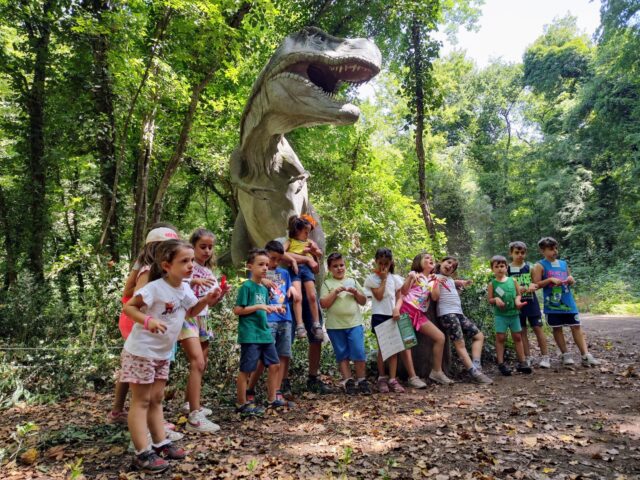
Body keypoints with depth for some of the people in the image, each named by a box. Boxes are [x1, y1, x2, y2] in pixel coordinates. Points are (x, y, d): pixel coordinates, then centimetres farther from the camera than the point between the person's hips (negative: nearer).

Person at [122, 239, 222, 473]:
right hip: (141, 351, -8)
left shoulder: (185, 289, 2)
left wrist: (206, 300, -1)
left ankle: (161, 443, 27)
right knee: (141, 402, 1)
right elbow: (128, 307, -20)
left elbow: (190, 312, 17)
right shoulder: (155, 288, -22)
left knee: (156, 400, 16)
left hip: (162, 353, 8)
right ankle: (143, 453, 8)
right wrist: (148, 320, -37)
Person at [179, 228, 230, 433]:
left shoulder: (209, 272, 14)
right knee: (197, 362, -21)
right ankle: (194, 417, -21)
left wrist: (222, 293, -2)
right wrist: (193, 282, -33)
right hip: (187, 317, -8)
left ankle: (189, 403, 34)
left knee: (201, 365, 15)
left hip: (203, 319, 8)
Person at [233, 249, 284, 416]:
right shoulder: (247, 286, -10)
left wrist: (274, 308, 5)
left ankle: (271, 399, 24)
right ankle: (242, 404, 15)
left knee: (274, 365, 11)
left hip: (265, 333, 8)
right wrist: (258, 306, -18)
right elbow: (237, 310, -13)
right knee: (246, 370, 1)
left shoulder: (264, 288, 13)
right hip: (250, 335, -8)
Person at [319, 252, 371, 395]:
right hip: (335, 326, -1)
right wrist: (335, 292, -14)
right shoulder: (327, 283, 4)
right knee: (342, 355, 6)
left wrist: (356, 292, -6)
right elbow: (323, 304, -6)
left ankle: (362, 381, 8)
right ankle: (348, 381, 15)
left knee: (359, 353, -4)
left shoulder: (352, 281, 12)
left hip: (354, 323, 1)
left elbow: (363, 301, 13)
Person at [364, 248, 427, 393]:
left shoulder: (395, 278, 9)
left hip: (393, 316, 3)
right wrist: (383, 278, -8)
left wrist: (397, 309, -14)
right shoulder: (371, 279, 0)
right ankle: (382, 378, 9)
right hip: (379, 316, -2)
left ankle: (392, 379, 0)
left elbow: (399, 298, 5)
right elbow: (379, 296, -11)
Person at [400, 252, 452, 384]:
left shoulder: (433, 279, 20)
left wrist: (436, 282, -5)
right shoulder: (414, 274, 6)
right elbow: (403, 292, -7)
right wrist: (410, 278, -19)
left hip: (420, 314, 6)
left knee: (440, 337, -1)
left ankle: (437, 372, 8)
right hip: (407, 309, -5)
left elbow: (435, 297, 4)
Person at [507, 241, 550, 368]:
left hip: (531, 302, 0)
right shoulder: (507, 270, 0)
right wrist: (526, 288, -18)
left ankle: (545, 357, 9)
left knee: (538, 328, 1)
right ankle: (527, 358, 13)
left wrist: (521, 288, -19)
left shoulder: (530, 267, 1)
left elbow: (536, 284, 0)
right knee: (522, 331, 5)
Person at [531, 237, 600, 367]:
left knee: (576, 327, 2)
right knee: (557, 328, 5)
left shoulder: (563, 264, 12)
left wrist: (571, 280, -2)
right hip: (553, 304, -4)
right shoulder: (540, 266, -3)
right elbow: (536, 284, -9)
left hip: (568, 301, 4)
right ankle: (565, 355, 16)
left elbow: (571, 281, 21)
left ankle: (586, 356, 5)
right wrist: (550, 279, -19)